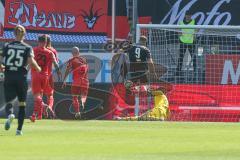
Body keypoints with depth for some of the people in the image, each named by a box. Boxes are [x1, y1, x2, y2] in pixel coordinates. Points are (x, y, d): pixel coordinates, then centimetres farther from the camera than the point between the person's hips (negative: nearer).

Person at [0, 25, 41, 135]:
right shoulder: (27, 48, 0)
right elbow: (31, 61, -14)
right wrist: (37, 68, 5)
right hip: (21, 77, -1)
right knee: (22, 103, 13)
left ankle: (9, 114, -34)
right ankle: (19, 129, 9)